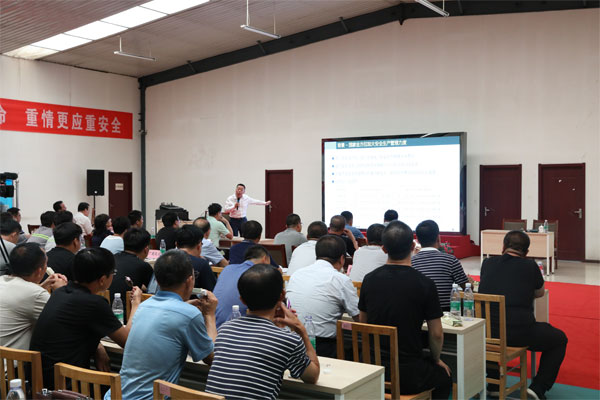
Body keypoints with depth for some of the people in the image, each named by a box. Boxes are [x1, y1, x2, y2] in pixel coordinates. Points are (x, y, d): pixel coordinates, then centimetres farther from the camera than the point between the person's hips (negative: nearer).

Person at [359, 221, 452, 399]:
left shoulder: (369, 279, -3)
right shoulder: (424, 284, -15)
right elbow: (436, 334, -7)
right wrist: (436, 360, 13)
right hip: (408, 375, -4)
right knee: (445, 378, 27)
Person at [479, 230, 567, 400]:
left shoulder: (488, 263, 8)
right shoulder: (529, 265, 0)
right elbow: (540, 293, 17)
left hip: (487, 332, 3)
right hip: (520, 333, -3)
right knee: (559, 339, 23)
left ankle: (492, 383, 35)